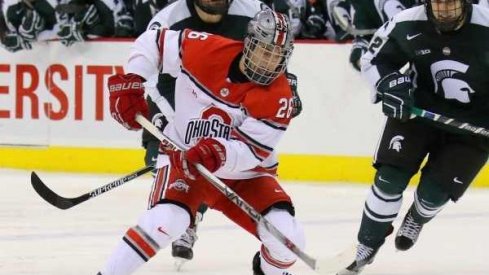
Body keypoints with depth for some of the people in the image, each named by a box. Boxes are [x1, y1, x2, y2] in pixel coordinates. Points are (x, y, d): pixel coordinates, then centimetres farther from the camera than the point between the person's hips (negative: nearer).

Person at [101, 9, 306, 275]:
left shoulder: (278, 98, -18)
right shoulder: (203, 50, -17)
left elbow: (252, 151, -23)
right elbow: (152, 42, -1)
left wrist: (221, 153, -44)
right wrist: (129, 83, -12)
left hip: (244, 173, 1)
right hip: (183, 157, -1)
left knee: (287, 238, -15)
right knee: (165, 221, -31)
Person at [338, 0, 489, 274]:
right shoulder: (406, 25, -17)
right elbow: (374, 60, 0)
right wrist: (390, 84, -18)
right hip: (417, 109, 2)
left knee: (435, 192, -7)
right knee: (390, 178, -10)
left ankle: (417, 219, 31)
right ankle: (367, 245, 9)